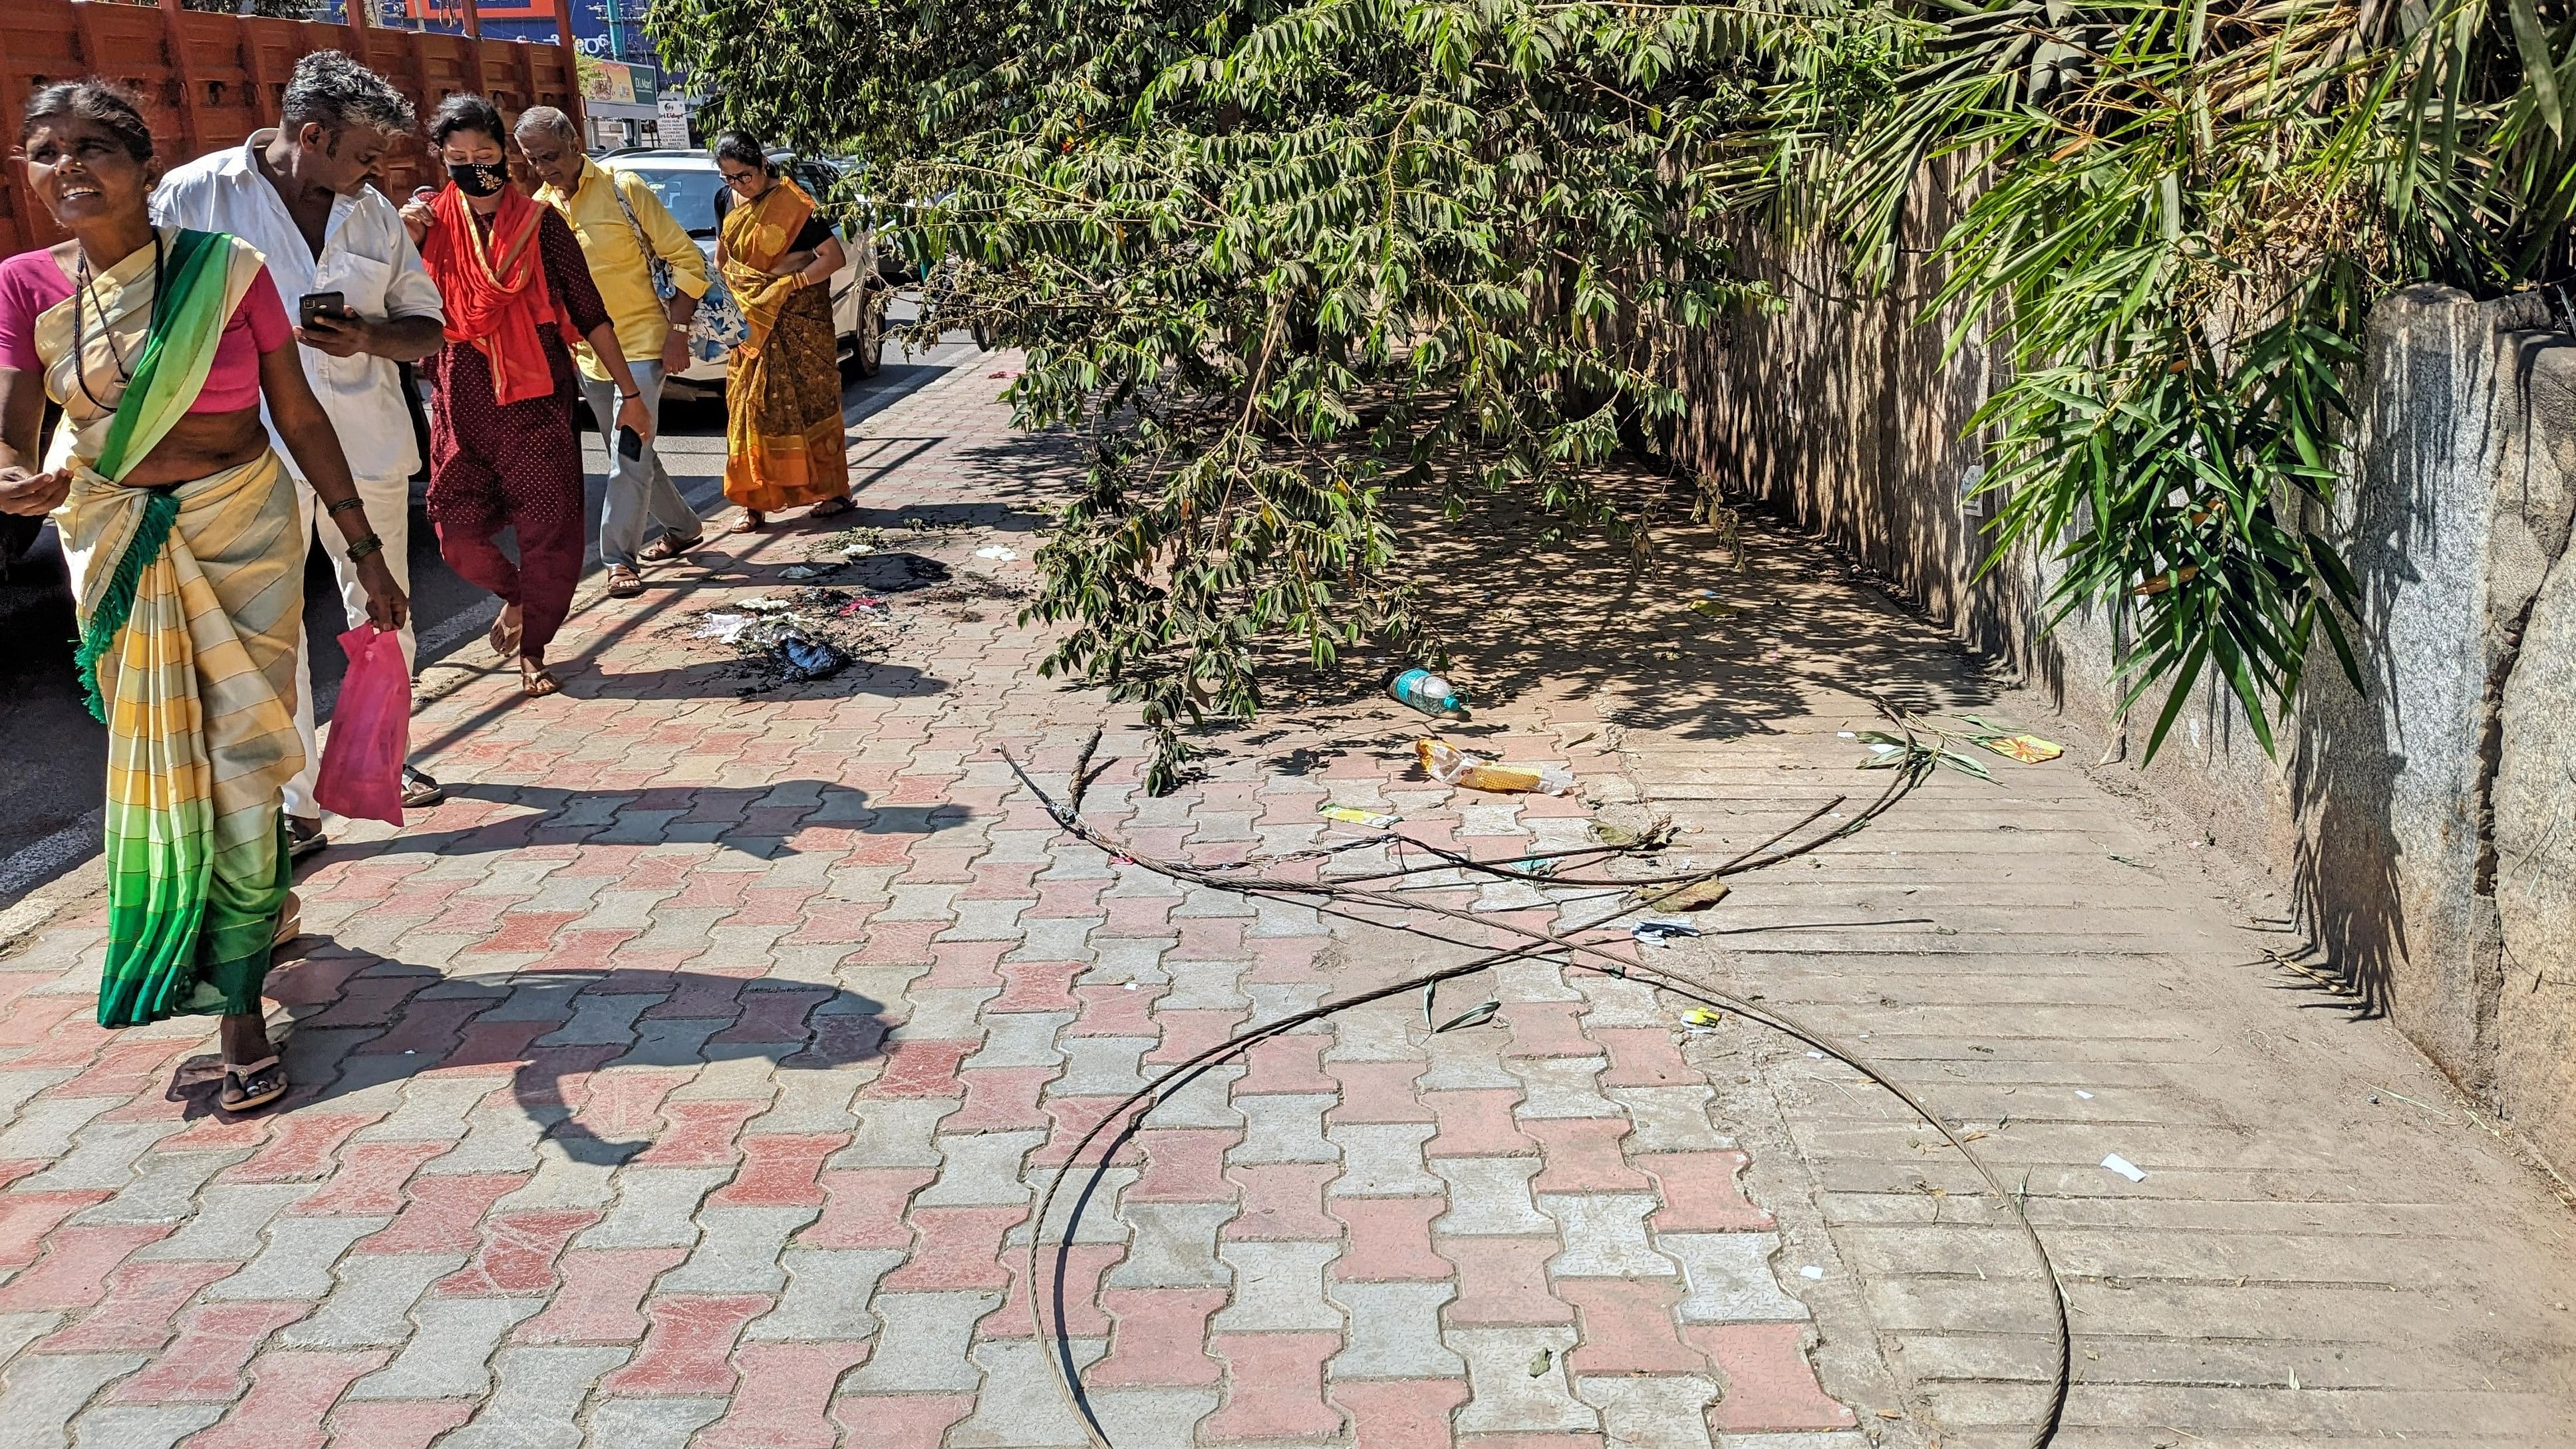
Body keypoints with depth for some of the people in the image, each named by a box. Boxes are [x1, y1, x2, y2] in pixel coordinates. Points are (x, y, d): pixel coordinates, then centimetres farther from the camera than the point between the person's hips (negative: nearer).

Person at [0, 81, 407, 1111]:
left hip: (243, 527, -3)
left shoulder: (229, 270, -10)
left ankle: (239, 1001, 2)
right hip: (112, 538, 3)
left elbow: (301, 417, -5)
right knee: (150, 752, 12)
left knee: (240, 753, -5)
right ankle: (262, 905, 40)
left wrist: (366, 551, -4)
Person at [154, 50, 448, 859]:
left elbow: (426, 328, 11)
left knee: (384, 616, 15)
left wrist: (370, 336, -11)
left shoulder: (374, 212, 7)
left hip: (367, 444, 4)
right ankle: (295, 808, 3)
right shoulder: (195, 196, -4)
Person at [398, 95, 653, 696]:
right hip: (460, 402, 2)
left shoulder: (538, 222, -1)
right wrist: (407, 241, -15)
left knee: (549, 529, -2)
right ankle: (515, 594, 33)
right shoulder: (432, 220, 4)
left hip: (536, 399, -2)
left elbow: (590, 313, 2)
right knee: (458, 531, 1)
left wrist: (630, 393, 1)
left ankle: (532, 651, 15)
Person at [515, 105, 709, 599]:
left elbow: (686, 259, -9)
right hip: (587, 353, 6)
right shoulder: (539, 208, 5)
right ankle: (682, 527, 32)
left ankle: (620, 558, -5)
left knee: (630, 456, -10)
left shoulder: (623, 188, -10)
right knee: (631, 454, 15)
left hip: (641, 344, -6)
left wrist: (678, 330, -13)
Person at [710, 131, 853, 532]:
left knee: (809, 402, 0)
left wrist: (791, 282, -18)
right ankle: (754, 503, 6)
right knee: (748, 407, 2)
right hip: (752, 323, 6)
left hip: (798, 321, -6)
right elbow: (722, 260, 21)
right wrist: (734, 296, 8)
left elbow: (834, 257, -15)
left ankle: (833, 491, 10)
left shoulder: (792, 203, -12)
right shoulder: (729, 203, 6)